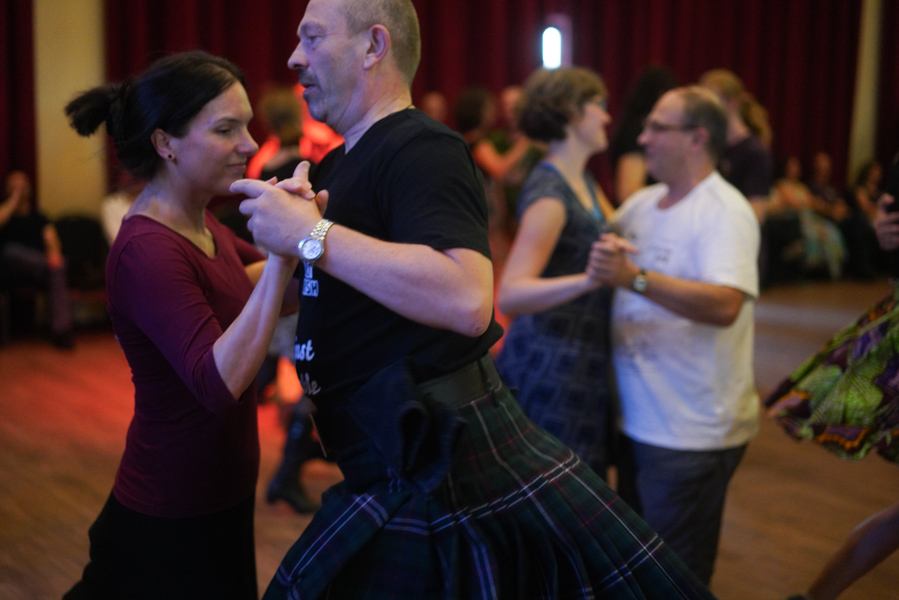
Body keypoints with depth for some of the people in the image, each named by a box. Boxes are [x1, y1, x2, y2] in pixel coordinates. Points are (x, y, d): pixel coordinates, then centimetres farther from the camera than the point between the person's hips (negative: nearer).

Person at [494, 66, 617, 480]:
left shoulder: (584, 182, 12)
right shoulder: (549, 193, -18)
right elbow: (509, 296, -29)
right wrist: (587, 280, -43)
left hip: (581, 364, 9)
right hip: (551, 364, -9)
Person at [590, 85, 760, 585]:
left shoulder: (725, 211, -16)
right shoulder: (642, 203, 8)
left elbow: (725, 305, -31)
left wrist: (635, 278, -39)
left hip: (693, 432, -8)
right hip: (637, 420, 8)